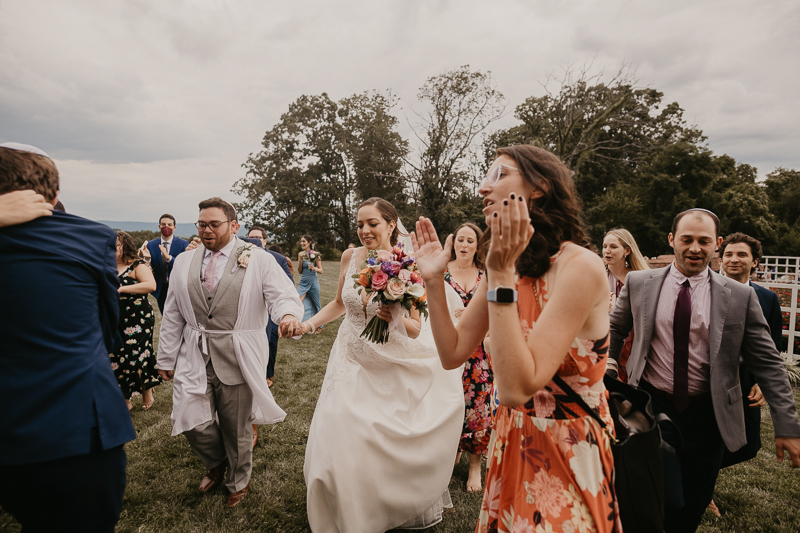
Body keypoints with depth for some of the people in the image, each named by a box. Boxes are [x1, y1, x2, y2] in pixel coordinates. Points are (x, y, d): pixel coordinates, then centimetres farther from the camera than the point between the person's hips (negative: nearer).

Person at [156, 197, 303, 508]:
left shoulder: (258, 260, -3)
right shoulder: (183, 262, 10)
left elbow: (283, 295, -15)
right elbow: (172, 315, 12)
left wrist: (289, 315, -38)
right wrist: (167, 358, 11)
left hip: (237, 358, -3)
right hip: (194, 357, 3)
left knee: (237, 428, 10)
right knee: (192, 422, -2)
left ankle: (238, 482, 39)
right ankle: (216, 465, 33)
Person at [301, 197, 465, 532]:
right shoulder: (350, 257, -4)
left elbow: (416, 329, -13)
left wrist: (396, 318, -33)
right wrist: (309, 323, -1)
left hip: (392, 369, -3)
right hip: (352, 363, 4)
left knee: (390, 447, 7)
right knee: (341, 445, 8)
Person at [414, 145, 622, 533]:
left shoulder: (580, 267, -25)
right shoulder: (504, 267, -2)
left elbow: (518, 389, -31)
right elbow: (453, 354, -2)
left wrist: (501, 276, -33)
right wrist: (434, 281, -9)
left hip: (566, 458, -6)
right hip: (510, 447, 7)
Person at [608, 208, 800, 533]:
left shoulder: (739, 296, -3)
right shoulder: (639, 284, -2)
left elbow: (767, 363, 0)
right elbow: (614, 330, 10)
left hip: (707, 415, 2)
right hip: (654, 405, -1)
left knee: (694, 507, 14)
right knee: (669, 503, -9)